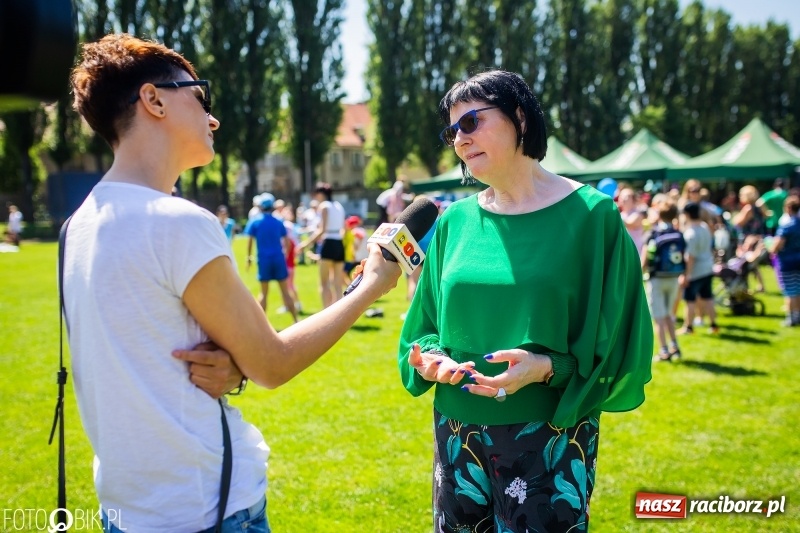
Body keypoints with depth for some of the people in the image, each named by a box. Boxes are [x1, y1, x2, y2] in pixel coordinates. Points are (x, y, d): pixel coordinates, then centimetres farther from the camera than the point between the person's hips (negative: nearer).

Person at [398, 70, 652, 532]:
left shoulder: (591, 215, -8)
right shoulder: (455, 221, 4)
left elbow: (616, 344, -8)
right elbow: (426, 325, 11)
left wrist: (547, 368, -23)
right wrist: (430, 359, -9)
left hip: (549, 440, -4)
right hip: (458, 436, 4)